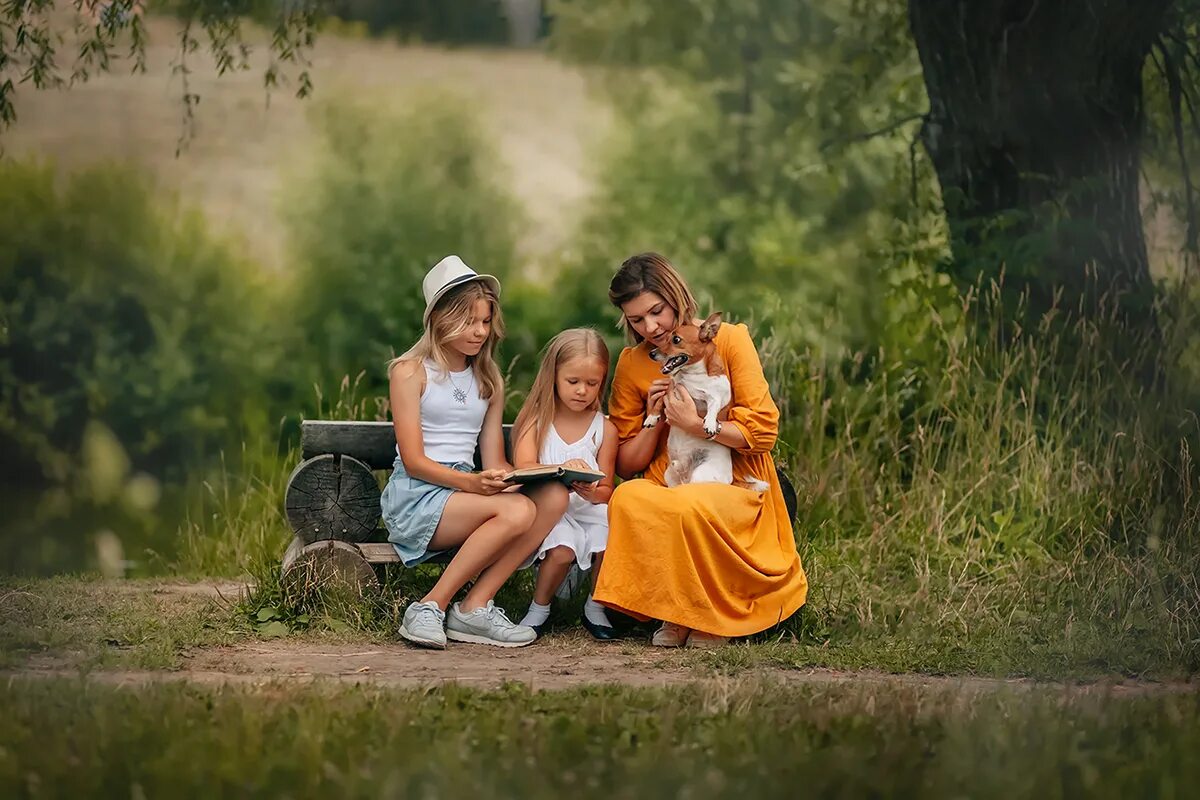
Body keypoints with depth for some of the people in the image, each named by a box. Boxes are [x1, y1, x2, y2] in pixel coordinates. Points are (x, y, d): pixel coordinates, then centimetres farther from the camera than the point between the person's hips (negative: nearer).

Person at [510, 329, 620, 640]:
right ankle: (539, 609, -3)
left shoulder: (604, 428, 5)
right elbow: (523, 468, -14)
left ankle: (595, 609, 2)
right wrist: (561, 470, -33)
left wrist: (595, 493, -23)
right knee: (561, 550, -32)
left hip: (590, 510, 2)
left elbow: (607, 489, 3)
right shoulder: (536, 420, 1)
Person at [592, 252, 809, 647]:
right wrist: (654, 419, -6)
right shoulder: (631, 364, 9)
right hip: (666, 486, 3)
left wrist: (697, 425, -17)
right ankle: (674, 613, -16)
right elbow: (627, 465, 11)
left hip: (735, 486, -3)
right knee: (627, 498, -32)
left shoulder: (729, 340, -1)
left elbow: (763, 431, -7)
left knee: (687, 507, -37)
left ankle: (713, 616, -11)